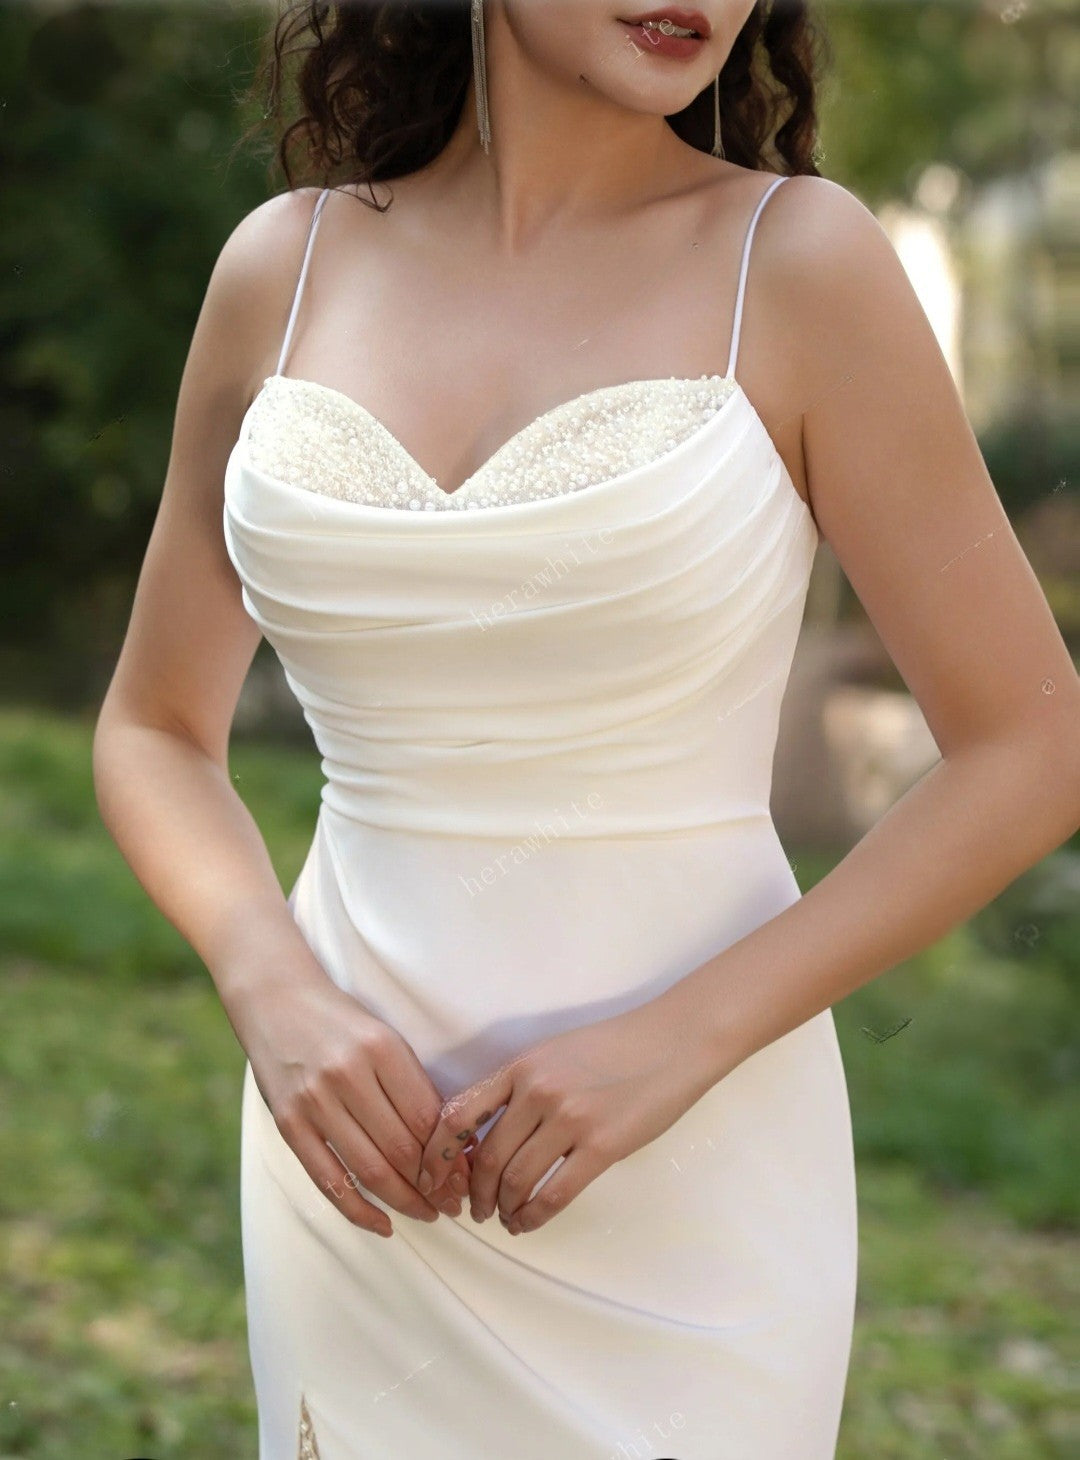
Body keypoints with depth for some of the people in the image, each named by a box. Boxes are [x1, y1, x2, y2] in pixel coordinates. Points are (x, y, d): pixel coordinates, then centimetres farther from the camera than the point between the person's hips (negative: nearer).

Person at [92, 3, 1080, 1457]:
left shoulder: (798, 261, -8)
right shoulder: (285, 265, 1)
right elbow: (156, 730, 9)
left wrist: (679, 1039, -16)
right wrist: (275, 995, -9)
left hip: (684, 1173, -3)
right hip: (360, 1151, 3)